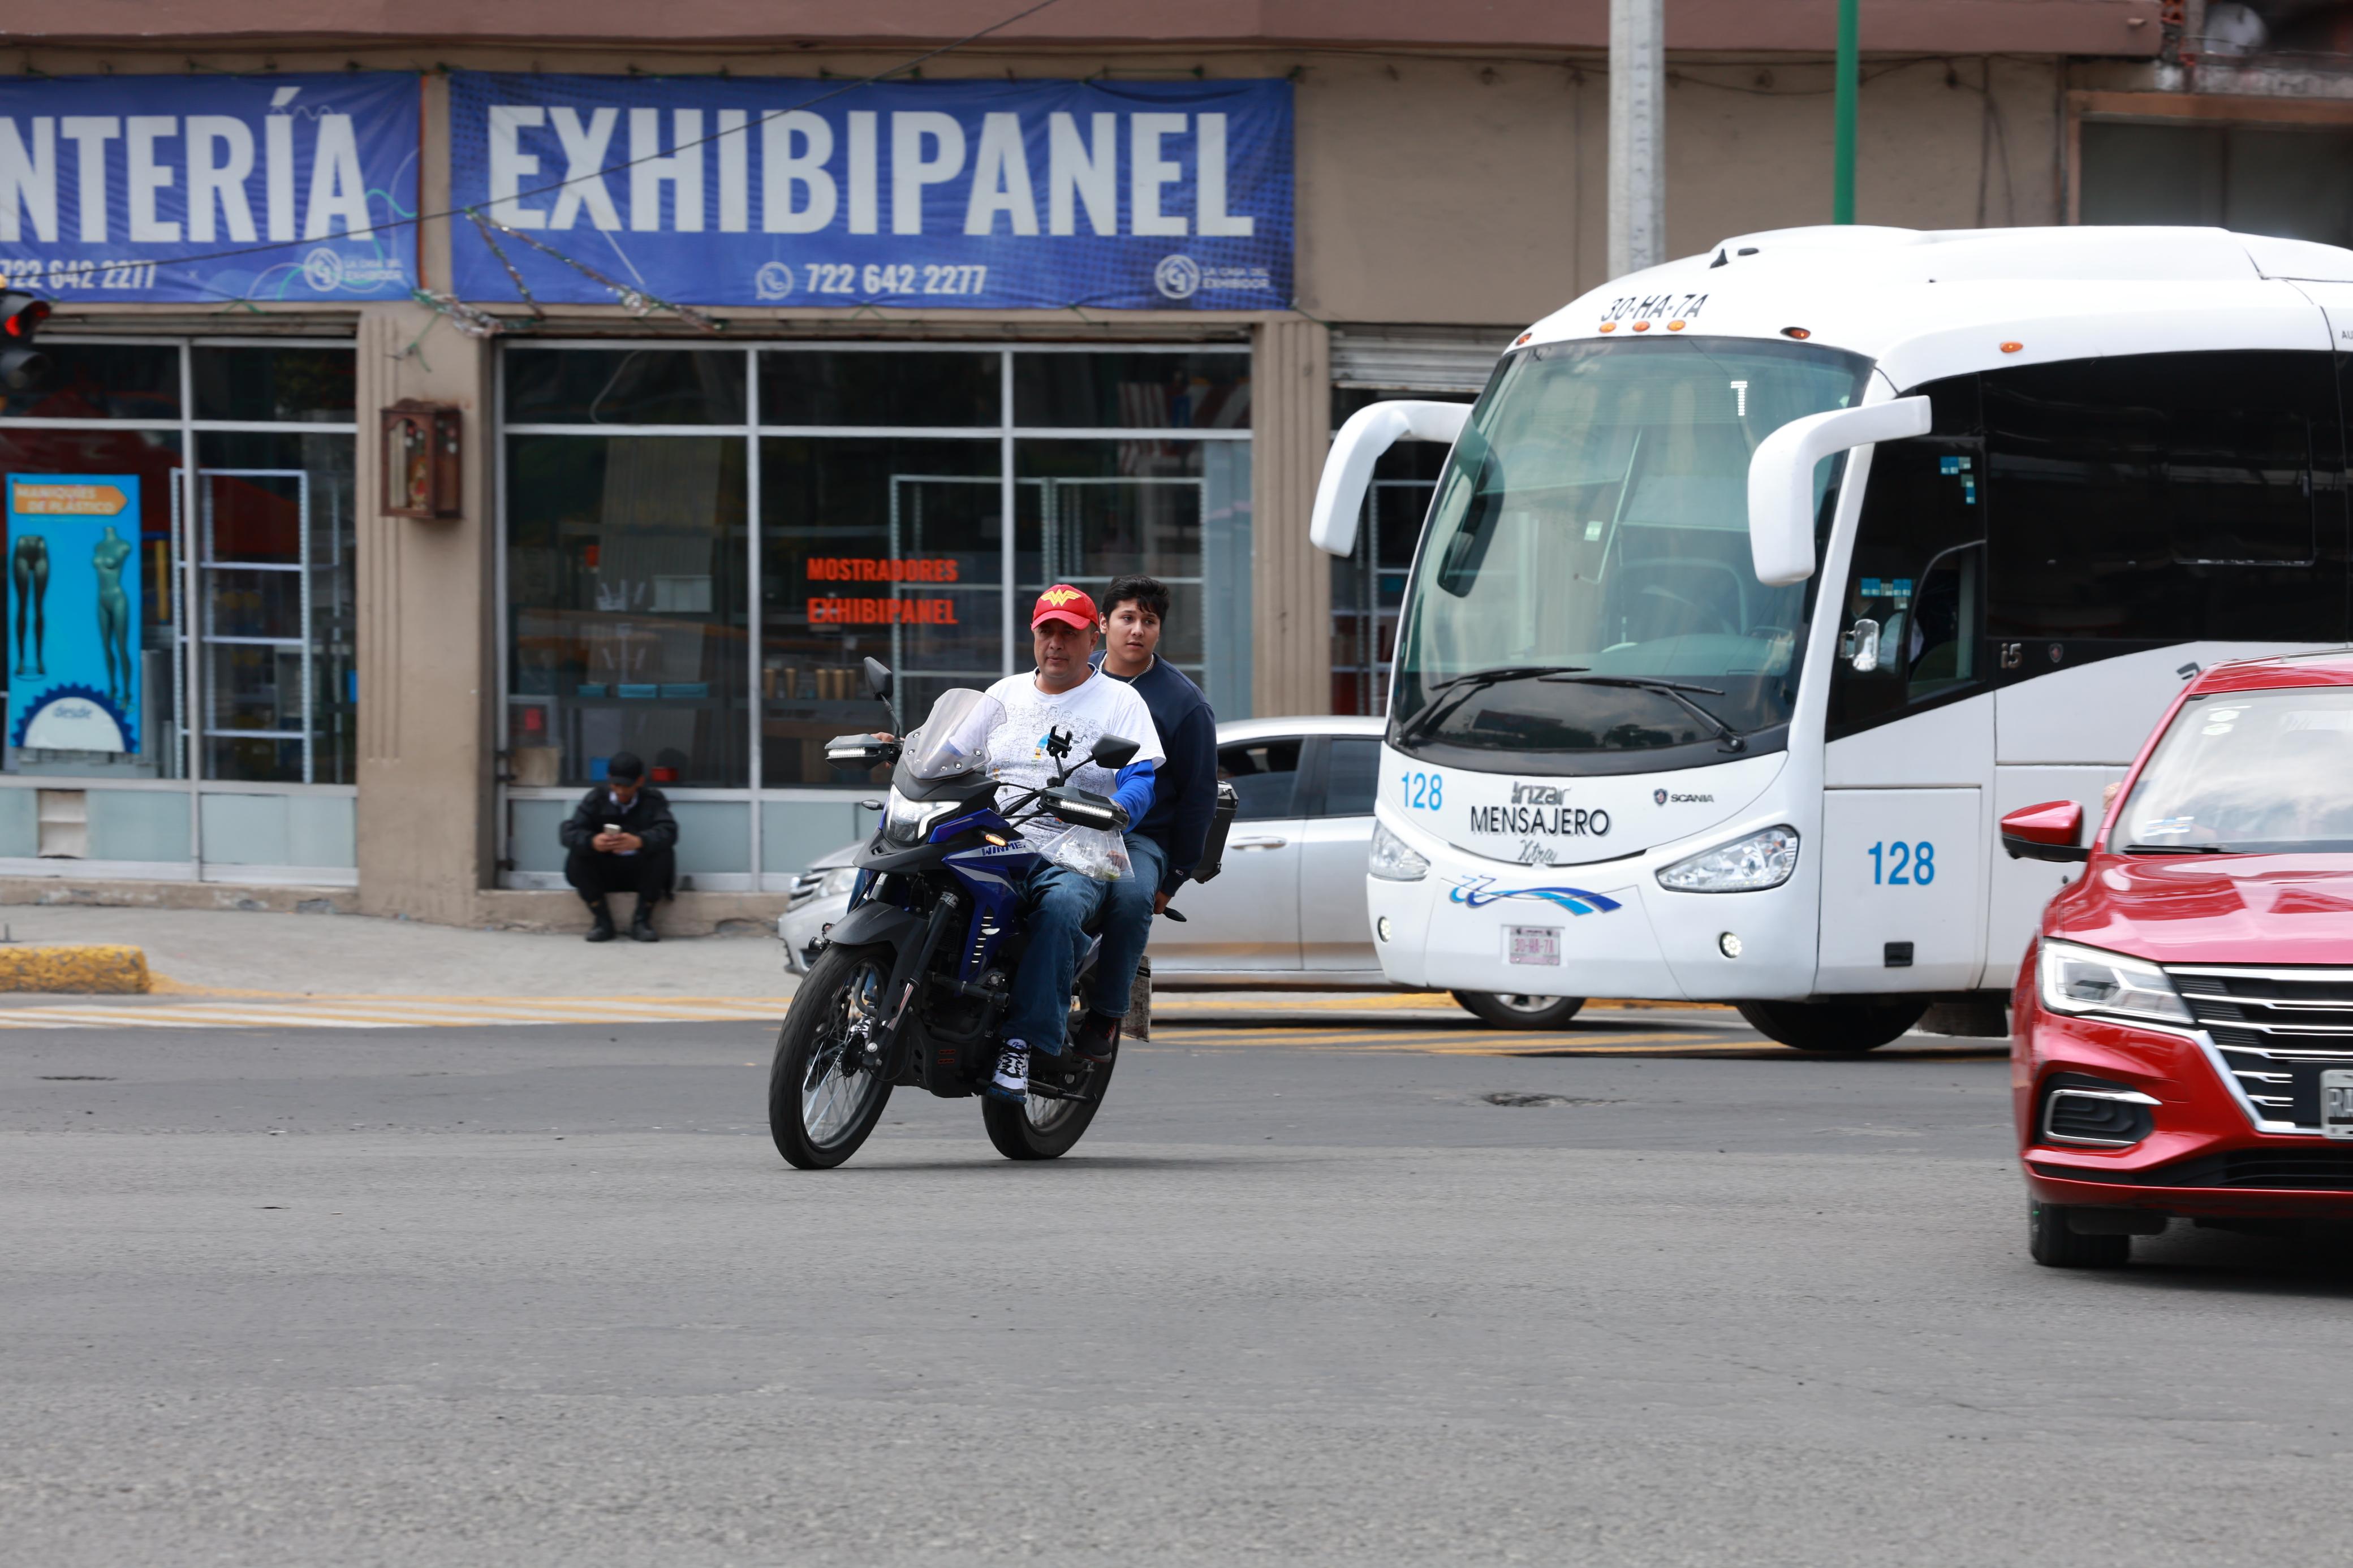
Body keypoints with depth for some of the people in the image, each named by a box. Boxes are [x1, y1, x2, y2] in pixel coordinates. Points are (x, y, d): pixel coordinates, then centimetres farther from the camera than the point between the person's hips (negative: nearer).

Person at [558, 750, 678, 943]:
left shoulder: (653, 799, -4)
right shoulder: (596, 799, -2)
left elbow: (668, 831, -22)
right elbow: (570, 833, -14)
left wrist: (639, 841, -44)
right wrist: (592, 842, -39)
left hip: (641, 872, -1)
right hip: (605, 873, 1)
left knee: (664, 855, -29)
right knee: (575, 861, -26)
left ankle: (642, 920, -15)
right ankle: (603, 920, -11)